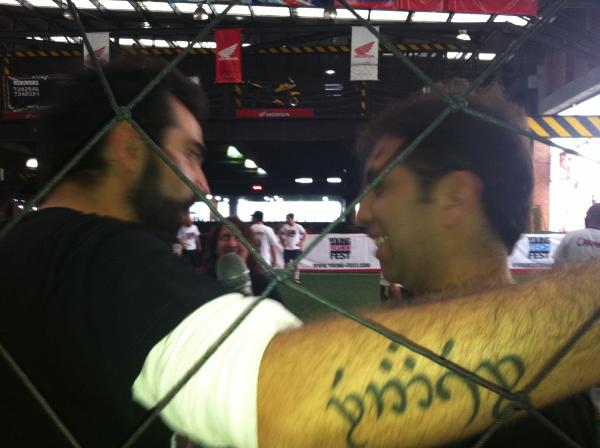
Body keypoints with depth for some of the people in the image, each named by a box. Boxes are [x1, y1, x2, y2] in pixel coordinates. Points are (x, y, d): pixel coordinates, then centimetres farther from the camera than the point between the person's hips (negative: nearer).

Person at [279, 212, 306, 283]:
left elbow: (304, 234, 5)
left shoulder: (298, 226, -6)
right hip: (287, 248, 1)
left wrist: (301, 242, -2)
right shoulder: (284, 226, -2)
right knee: (286, 264, 6)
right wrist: (283, 241, 0)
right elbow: (280, 234, 12)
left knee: (296, 264, 0)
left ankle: (296, 278, 7)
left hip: (296, 248, -1)